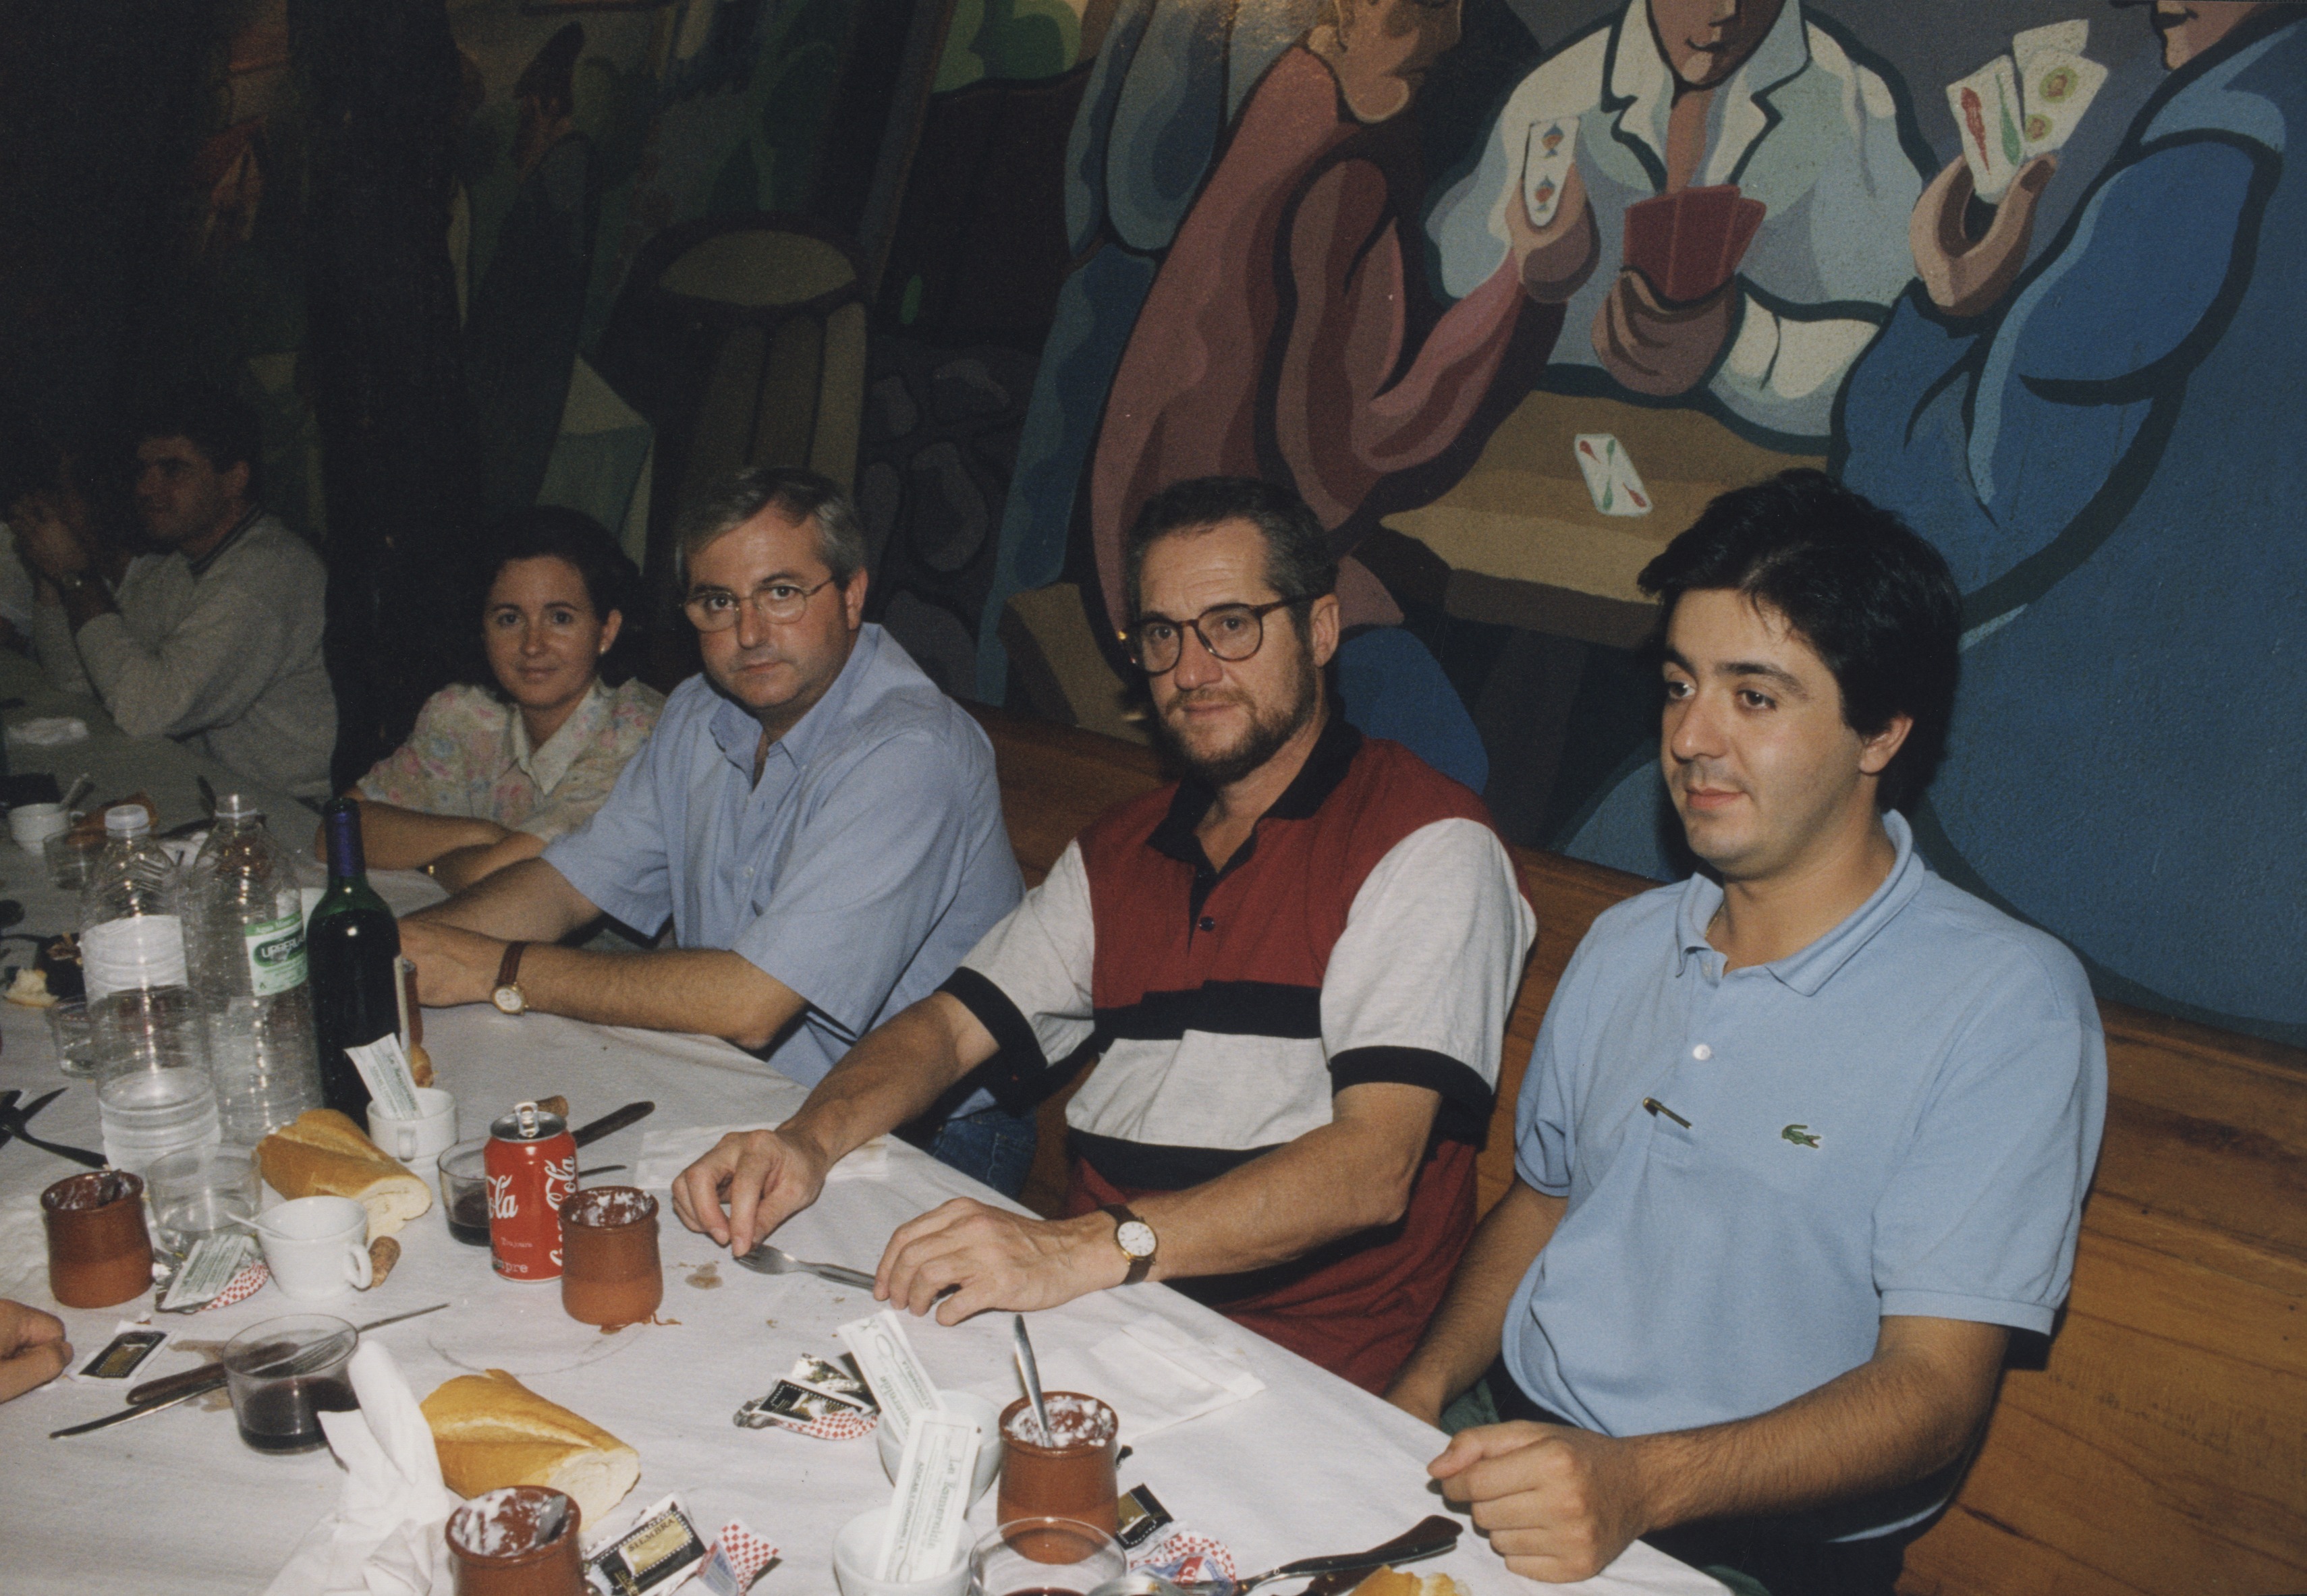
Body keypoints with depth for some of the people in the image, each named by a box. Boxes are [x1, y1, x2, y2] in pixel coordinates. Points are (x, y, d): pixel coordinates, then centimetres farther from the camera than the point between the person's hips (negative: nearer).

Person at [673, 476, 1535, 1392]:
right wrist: (809, 1140, -9)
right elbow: (953, 1023, 13)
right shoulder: (1120, 852, 17)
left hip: (1293, 1361, -6)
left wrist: (1096, 1247, -33)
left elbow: (1372, 1168, -20)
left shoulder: (1426, 846, -8)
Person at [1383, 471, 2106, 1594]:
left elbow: (1932, 1389, -15)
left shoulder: (2006, 1003, -11)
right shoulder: (1623, 945, 9)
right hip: (1510, 1439, 5)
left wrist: (1642, 1482, -29)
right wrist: (1421, 1392, 1)